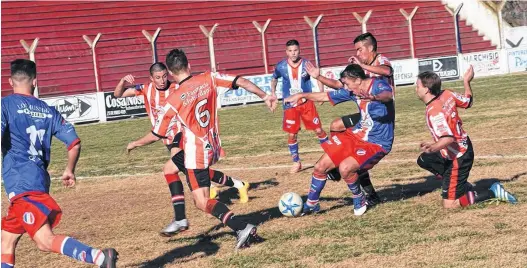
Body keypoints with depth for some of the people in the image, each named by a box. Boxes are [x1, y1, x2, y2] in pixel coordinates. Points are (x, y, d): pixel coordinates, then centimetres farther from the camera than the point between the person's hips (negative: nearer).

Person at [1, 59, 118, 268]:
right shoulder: (47, 110, 13)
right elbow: (74, 142, 10)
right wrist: (70, 170, 26)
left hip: (20, 183, -7)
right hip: (40, 180, 7)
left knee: (45, 241, -15)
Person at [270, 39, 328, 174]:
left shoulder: (306, 64, -9)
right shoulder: (281, 66, -6)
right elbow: (274, 79, 14)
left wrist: (321, 93, -8)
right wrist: (273, 93, 6)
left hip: (307, 103, 0)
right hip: (290, 105, 1)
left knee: (319, 130, 0)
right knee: (292, 135, 3)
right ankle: (296, 162, 19)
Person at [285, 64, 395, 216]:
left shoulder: (378, 85, -19)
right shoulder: (352, 91, 1)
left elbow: (387, 95, -44)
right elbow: (326, 96, 16)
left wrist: (374, 97, -66)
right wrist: (302, 95, 19)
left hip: (377, 143, -7)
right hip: (357, 135, 7)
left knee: (345, 167, -29)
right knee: (320, 167, 3)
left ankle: (359, 201, 0)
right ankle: (311, 205, 26)